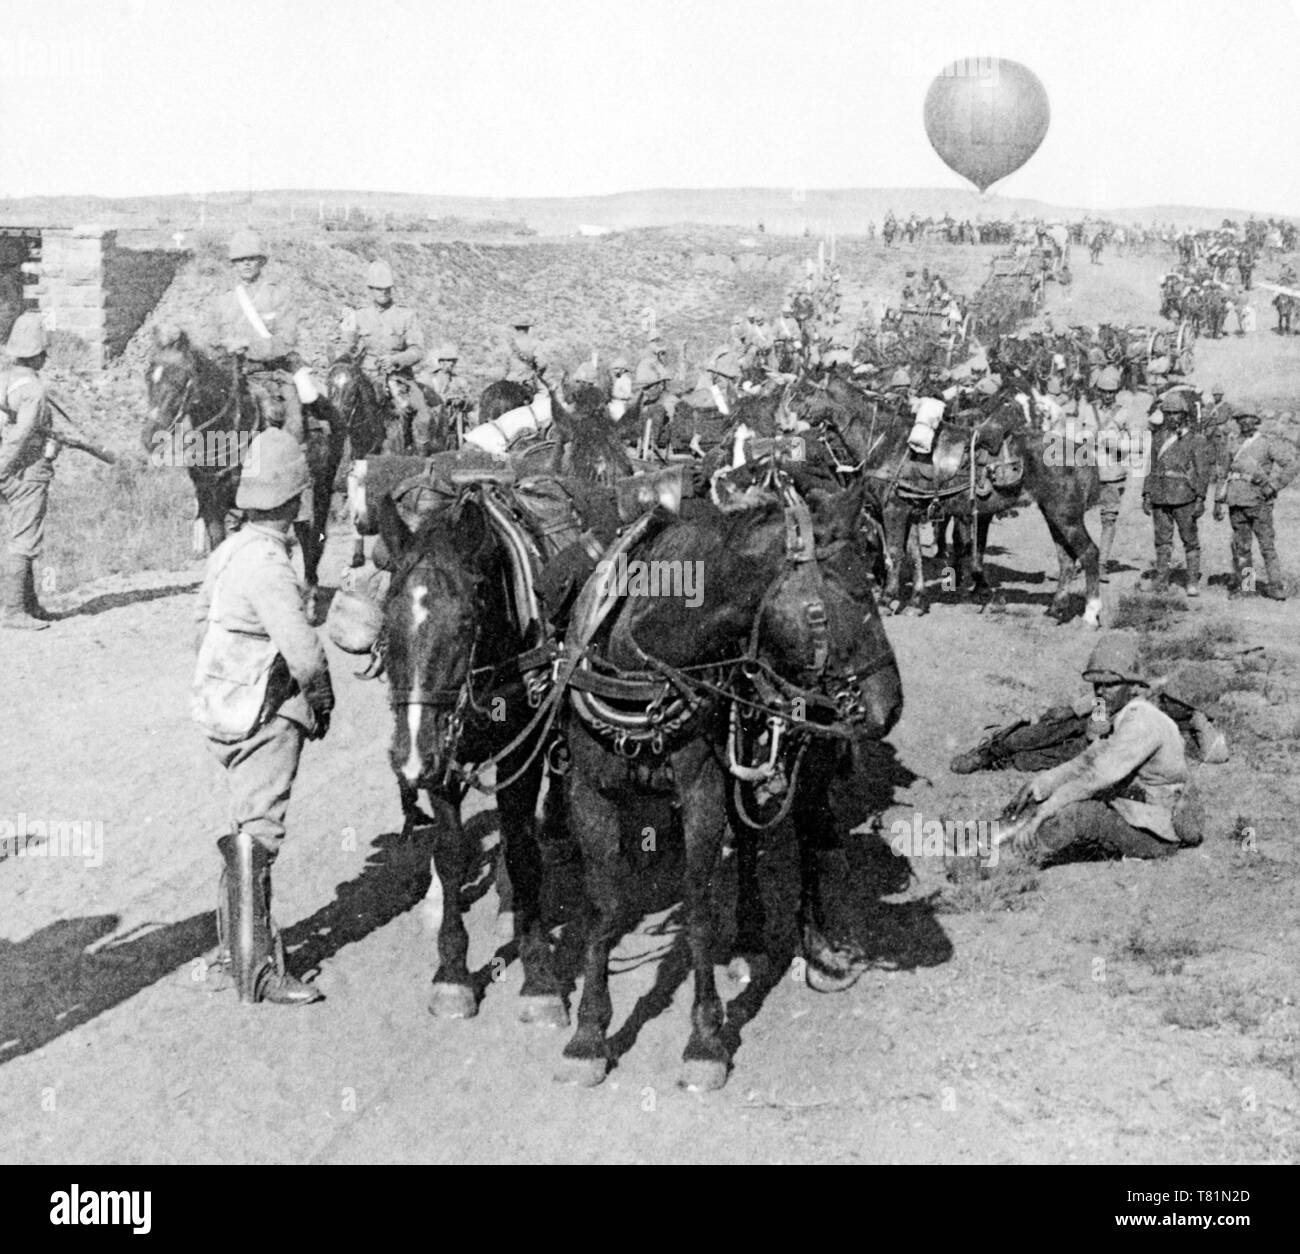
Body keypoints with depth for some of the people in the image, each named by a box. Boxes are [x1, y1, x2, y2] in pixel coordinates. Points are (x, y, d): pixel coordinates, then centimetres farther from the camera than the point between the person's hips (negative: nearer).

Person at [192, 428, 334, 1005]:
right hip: (262, 715, -10)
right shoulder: (268, 563, -23)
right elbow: (303, 650, -28)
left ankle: (234, 945, 34)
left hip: (226, 706, 10)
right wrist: (321, 699, -10)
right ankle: (256, 971, 1)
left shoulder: (229, 550, 6)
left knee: (248, 825, 22)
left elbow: (203, 620, 20)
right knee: (257, 834, -4)